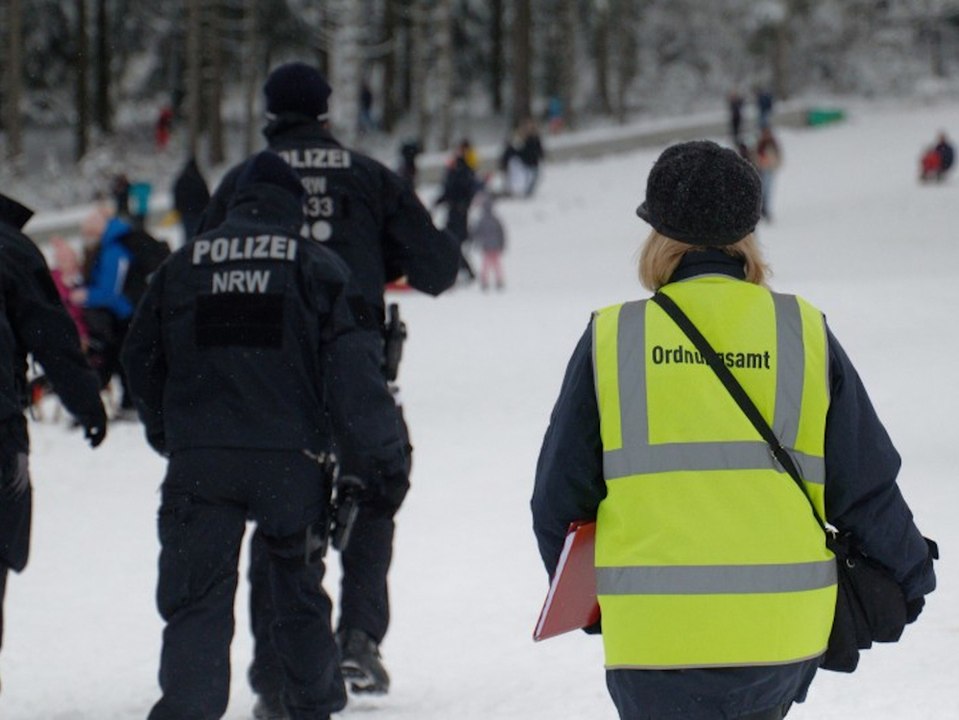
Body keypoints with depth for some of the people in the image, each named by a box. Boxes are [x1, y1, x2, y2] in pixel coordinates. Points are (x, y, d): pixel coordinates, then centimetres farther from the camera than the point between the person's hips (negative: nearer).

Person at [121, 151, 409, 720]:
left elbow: (141, 356, 17)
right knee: (300, 590, 16)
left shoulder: (183, 265, 11)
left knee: (197, 597, 0)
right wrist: (384, 454, 0)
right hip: (290, 457, 0)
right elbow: (353, 369, -2)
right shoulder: (317, 266, 4)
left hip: (199, 460, 1)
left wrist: (167, 433, 30)